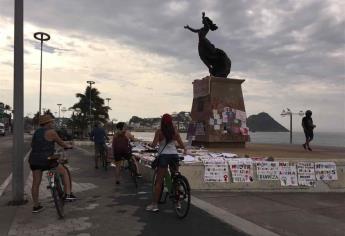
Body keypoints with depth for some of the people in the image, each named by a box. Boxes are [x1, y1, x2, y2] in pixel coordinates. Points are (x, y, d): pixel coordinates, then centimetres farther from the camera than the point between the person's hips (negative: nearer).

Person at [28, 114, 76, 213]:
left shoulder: (37, 132, 14)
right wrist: (68, 146, 17)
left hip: (34, 160, 8)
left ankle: (36, 206, 23)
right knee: (64, 171, 9)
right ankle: (68, 194, 3)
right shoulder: (51, 132, -10)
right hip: (46, 160, -7)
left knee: (36, 183, 14)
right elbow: (61, 143, -2)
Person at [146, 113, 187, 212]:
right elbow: (181, 143, 6)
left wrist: (150, 144, 10)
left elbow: (154, 144, -12)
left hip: (163, 155, -3)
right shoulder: (174, 130, 4)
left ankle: (154, 204, 4)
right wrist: (185, 149, 25)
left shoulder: (159, 131, -4)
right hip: (174, 154, 3)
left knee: (159, 181, 2)